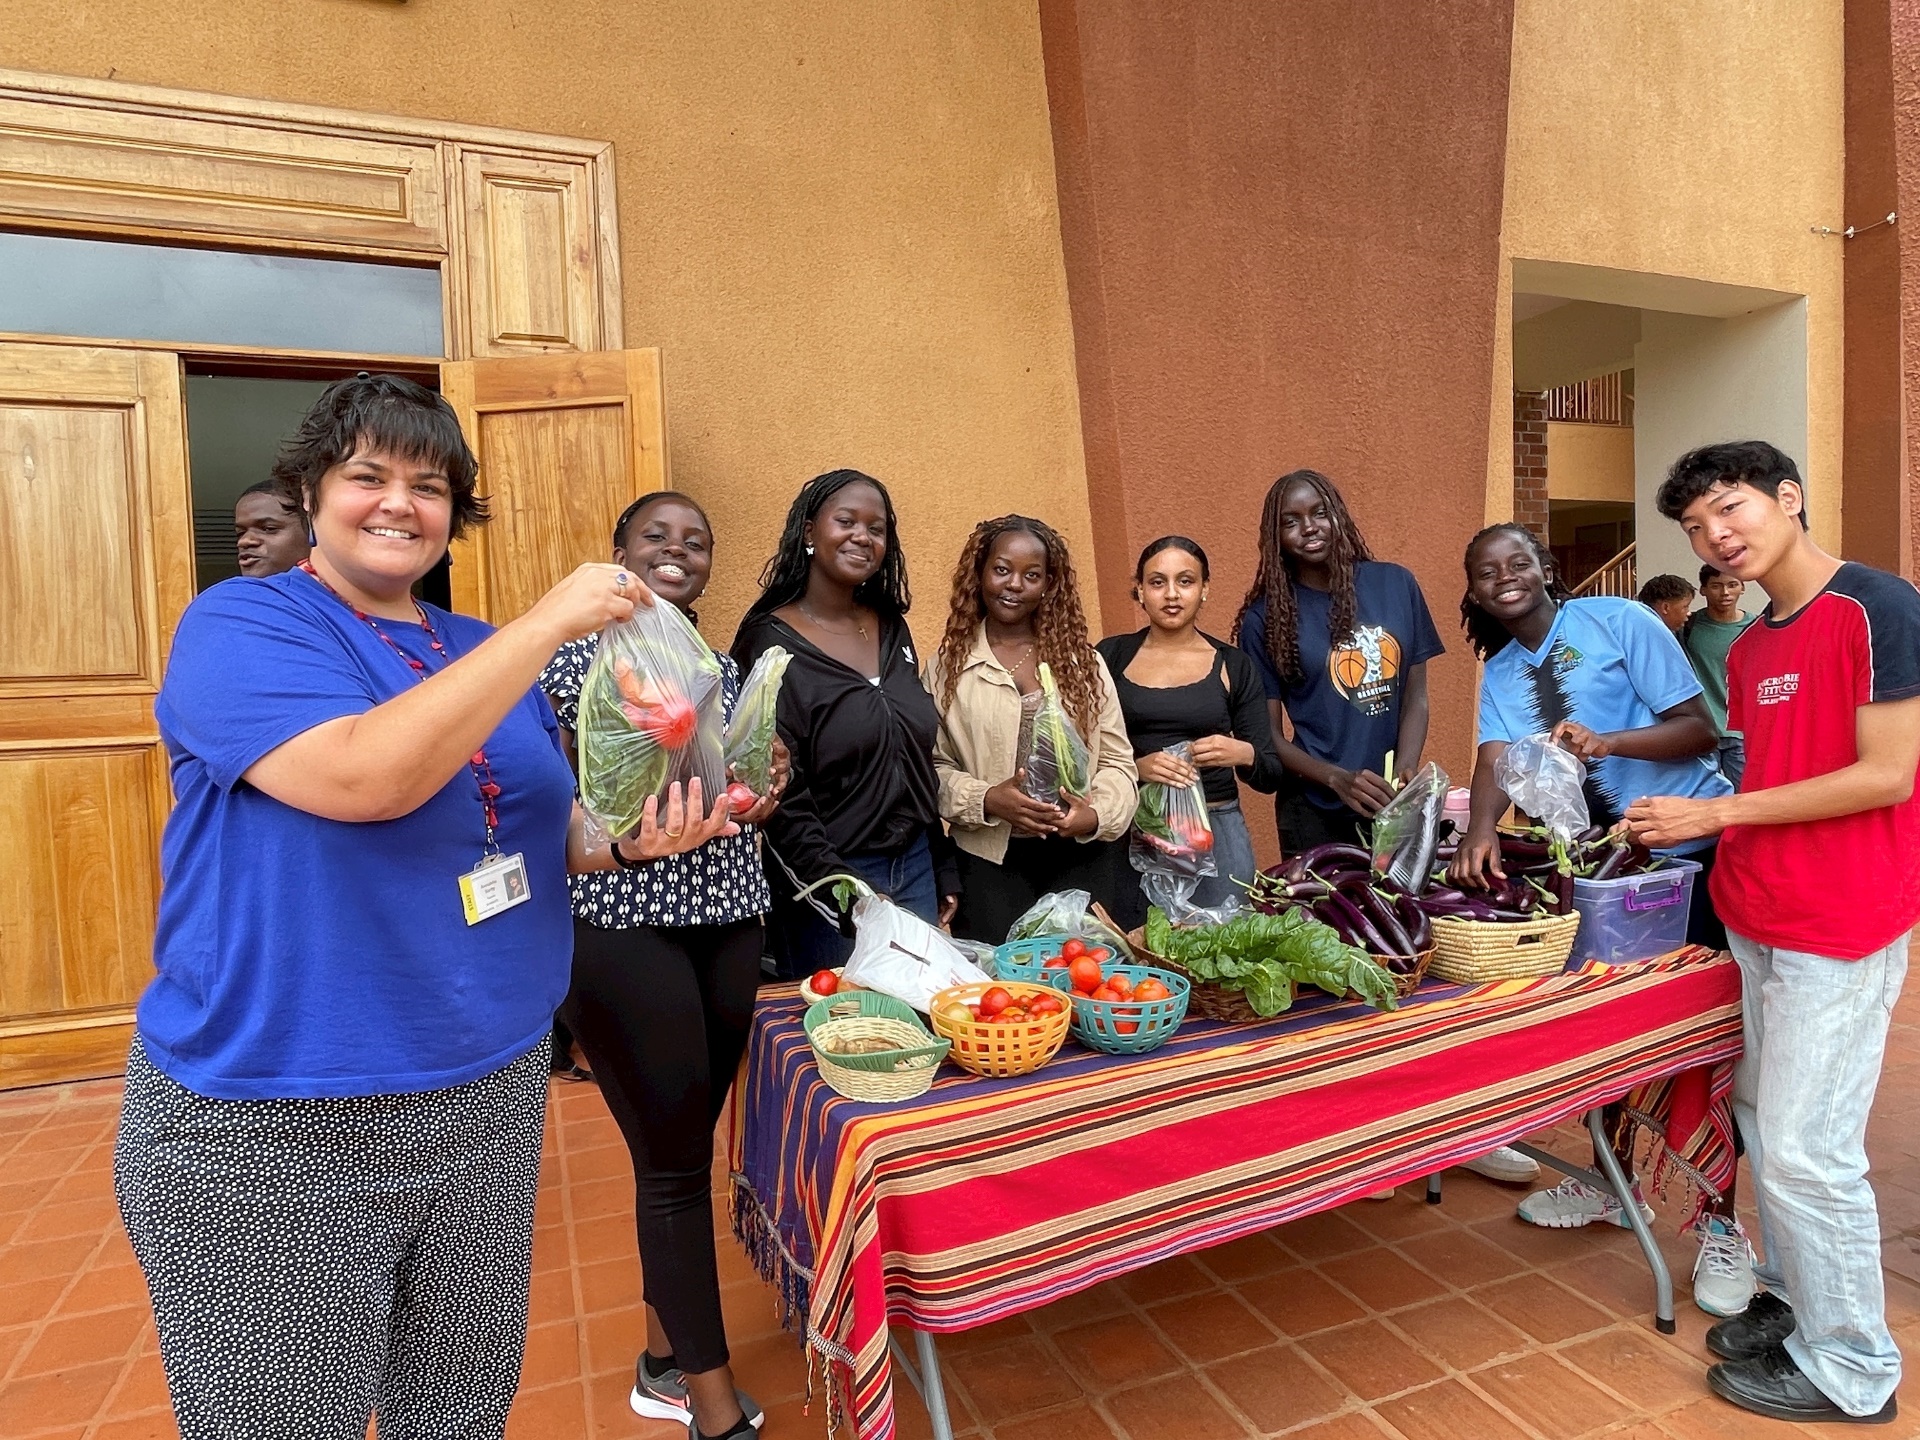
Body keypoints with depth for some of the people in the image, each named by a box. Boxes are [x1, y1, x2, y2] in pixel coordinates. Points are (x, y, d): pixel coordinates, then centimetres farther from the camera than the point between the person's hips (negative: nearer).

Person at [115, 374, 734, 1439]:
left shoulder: (487, 652, 8)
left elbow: (541, 826, 13)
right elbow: (365, 778, -29)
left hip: (491, 1098, 6)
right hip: (273, 1134, -5)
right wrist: (548, 623, -25)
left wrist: (629, 841, -9)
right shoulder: (241, 624, -10)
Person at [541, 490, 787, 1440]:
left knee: (684, 1146, 15)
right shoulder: (577, 655, -4)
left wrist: (765, 786, -2)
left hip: (728, 921, 6)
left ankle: (665, 1359, 34)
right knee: (674, 1160, 1)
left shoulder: (726, 670, 14)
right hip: (621, 927, -6)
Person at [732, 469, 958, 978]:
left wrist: (944, 872, 12)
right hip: (828, 880, -6)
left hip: (915, 868, 6)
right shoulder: (771, 642, -11)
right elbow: (779, 793, -15)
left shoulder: (892, 629, 7)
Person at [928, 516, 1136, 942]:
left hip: (1083, 856, 2)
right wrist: (986, 799, -17)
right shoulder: (948, 665, 2)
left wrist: (1097, 813, -13)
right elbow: (931, 767, 0)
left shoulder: (1083, 661, 7)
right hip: (991, 860, -1)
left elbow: (1117, 759, 5)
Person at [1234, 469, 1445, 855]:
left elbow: (1415, 698, 3)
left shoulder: (1396, 584, 0)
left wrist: (1404, 775, -12)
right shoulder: (1265, 619, -6)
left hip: (1398, 804, 2)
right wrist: (1338, 779, -19)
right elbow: (1269, 735, -5)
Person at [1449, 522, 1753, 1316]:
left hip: (1694, 852, -5)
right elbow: (1495, 758, -12)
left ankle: (1720, 1224, 15)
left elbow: (1699, 728, -15)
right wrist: (1480, 831, -32)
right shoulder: (1500, 671, 4)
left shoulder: (1620, 621, -12)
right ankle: (1615, 1181, 33)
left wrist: (1607, 742, -34)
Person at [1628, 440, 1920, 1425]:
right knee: (1761, 1118, 17)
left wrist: (1717, 813, -16)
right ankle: (1795, 1300, 35)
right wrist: (1686, 834, 8)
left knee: (1806, 1151, -2)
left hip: (1840, 928, -8)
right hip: (1759, 917, 8)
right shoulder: (1748, 647, 11)